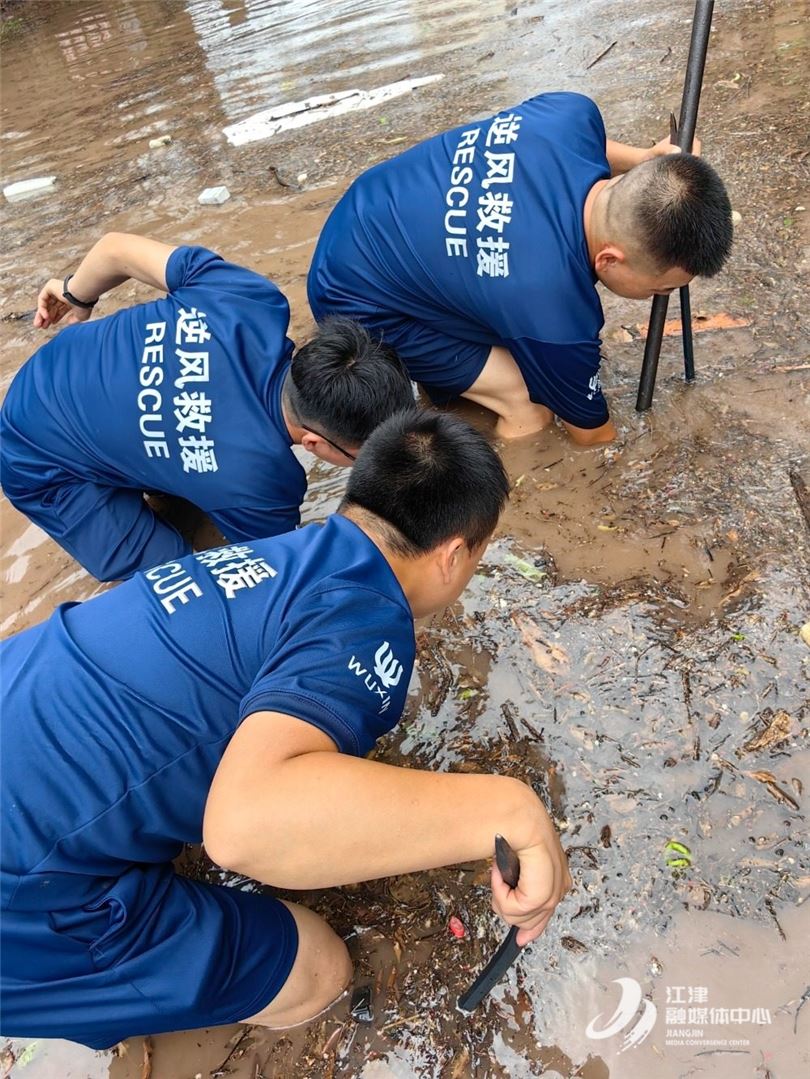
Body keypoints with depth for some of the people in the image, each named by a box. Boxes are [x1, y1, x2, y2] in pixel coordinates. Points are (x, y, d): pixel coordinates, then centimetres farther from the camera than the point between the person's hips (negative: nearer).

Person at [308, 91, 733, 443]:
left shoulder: (573, 114, -19)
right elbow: (591, 434, -15)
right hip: (358, 301, -8)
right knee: (532, 407, -9)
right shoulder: (555, 317, -35)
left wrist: (646, 157, 5)